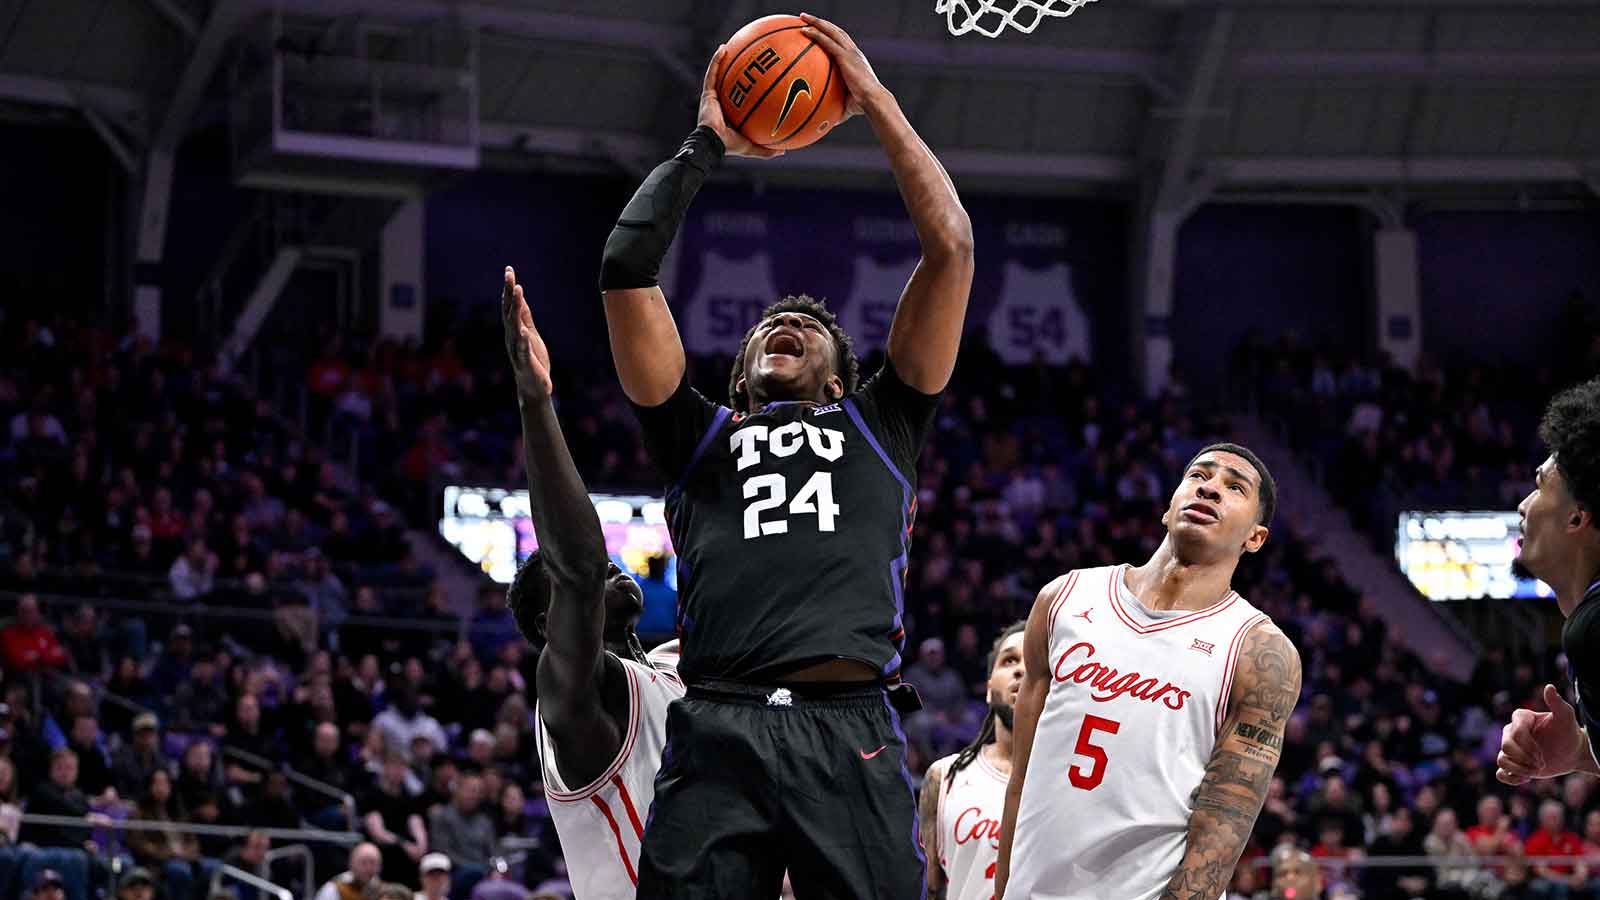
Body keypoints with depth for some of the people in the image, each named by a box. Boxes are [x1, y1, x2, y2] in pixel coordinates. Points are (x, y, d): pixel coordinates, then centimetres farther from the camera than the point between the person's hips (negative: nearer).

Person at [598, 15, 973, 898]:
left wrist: (878, 104, 24)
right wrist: (706, 145, 27)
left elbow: (952, 250, 20)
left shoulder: (878, 425, 27)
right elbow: (626, 270, 19)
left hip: (853, 733, 0)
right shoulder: (700, 435, 27)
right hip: (716, 734, 0)